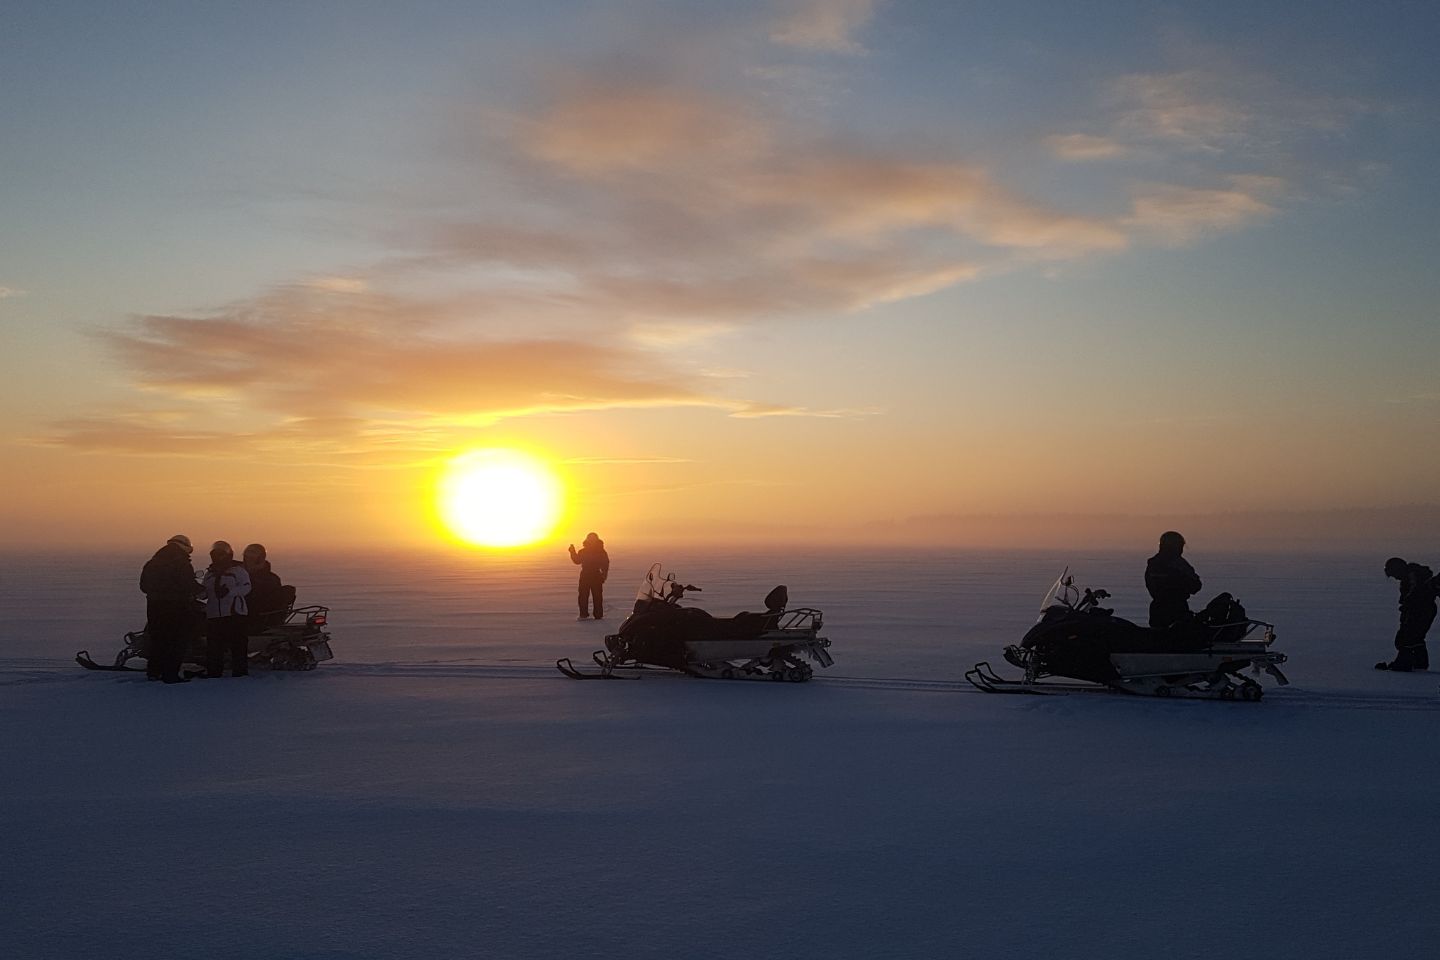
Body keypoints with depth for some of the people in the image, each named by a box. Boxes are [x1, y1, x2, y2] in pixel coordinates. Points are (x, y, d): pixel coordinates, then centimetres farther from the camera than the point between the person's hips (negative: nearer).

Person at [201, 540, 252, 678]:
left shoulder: (238, 570, 2)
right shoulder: (210, 572, 20)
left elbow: (246, 587, -10)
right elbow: (204, 592, 20)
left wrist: (229, 591, -22)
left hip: (235, 613, -5)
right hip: (213, 615, 5)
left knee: (238, 645, -5)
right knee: (214, 646, 4)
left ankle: (240, 670, -2)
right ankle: (213, 672, 10)